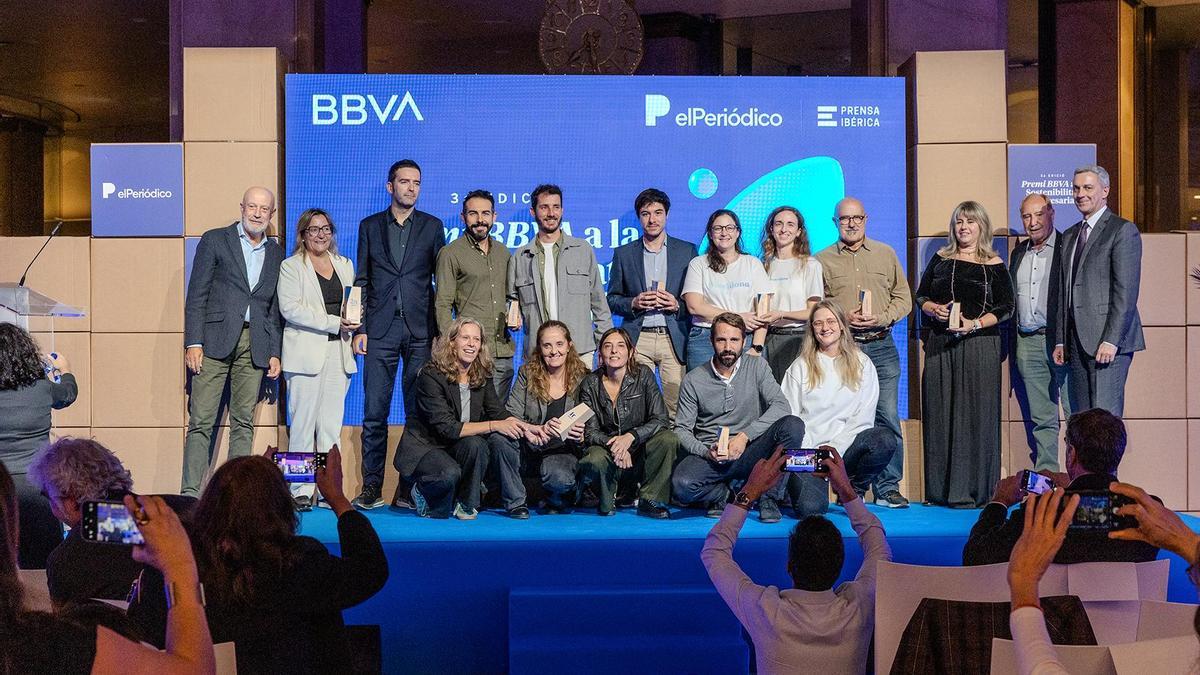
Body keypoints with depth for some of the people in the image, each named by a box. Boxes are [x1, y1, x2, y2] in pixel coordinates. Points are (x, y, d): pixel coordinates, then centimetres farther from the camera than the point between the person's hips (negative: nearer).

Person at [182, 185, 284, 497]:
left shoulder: (276, 253, 16)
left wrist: (275, 353, 10)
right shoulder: (215, 240, 5)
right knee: (201, 421, -6)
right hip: (215, 341, -3)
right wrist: (193, 342, -8)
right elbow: (196, 295, 0)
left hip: (255, 346, 3)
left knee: (244, 422, 3)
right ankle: (191, 492, -6)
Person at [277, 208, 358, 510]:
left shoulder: (344, 265, 19)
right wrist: (334, 323, -15)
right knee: (303, 423, -5)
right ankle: (300, 491, -1)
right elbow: (291, 308, -9)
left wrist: (354, 322, -2)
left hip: (338, 351, 4)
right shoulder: (291, 267, 4)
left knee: (332, 425, 3)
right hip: (307, 352, -4)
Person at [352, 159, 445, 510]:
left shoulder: (432, 226, 10)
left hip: (420, 331, 0)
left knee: (420, 411, 0)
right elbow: (362, 281, 10)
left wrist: (441, 331, 1)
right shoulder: (370, 226, 11)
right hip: (381, 330, 0)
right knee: (374, 412, -2)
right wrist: (360, 329, 1)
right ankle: (372, 487, 4)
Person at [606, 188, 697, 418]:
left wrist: (677, 305, -9)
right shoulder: (624, 254, 12)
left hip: (674, 340, 0)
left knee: (678, 409, -7)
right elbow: (612, 300, 13)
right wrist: (634, 303, -7)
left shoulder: (687, 251, 10)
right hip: (637, 339, 1)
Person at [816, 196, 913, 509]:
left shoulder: (886, 254, 13)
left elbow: (903, 298, 11)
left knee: (888, 418, -2)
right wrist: (842, 319, -10)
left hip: (881, 346, 1)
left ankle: (887, 488, 4)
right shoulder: (822, 261, 8)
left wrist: (881, 318, -6)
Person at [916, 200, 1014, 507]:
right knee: (940, 413, 2)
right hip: (940, 345, 3)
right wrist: (935, 309, -6)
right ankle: (939, 490, 7)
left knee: (975, 413, -5)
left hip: (979, 344, -3)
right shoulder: (941, 259, 13)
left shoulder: (993, 265, 4)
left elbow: (1005, 308, -1)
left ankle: (972, 490, -1)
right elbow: (920, 296, 15)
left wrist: (975, 324, -14)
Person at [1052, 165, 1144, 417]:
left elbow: (1126, 291, -12)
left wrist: (1111, 340, -18)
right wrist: (1060, 341, 15)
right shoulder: (1069, 236, 20)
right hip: (1077, 343, 7)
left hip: (1108, 341, -7)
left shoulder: (1123, 231, -4)